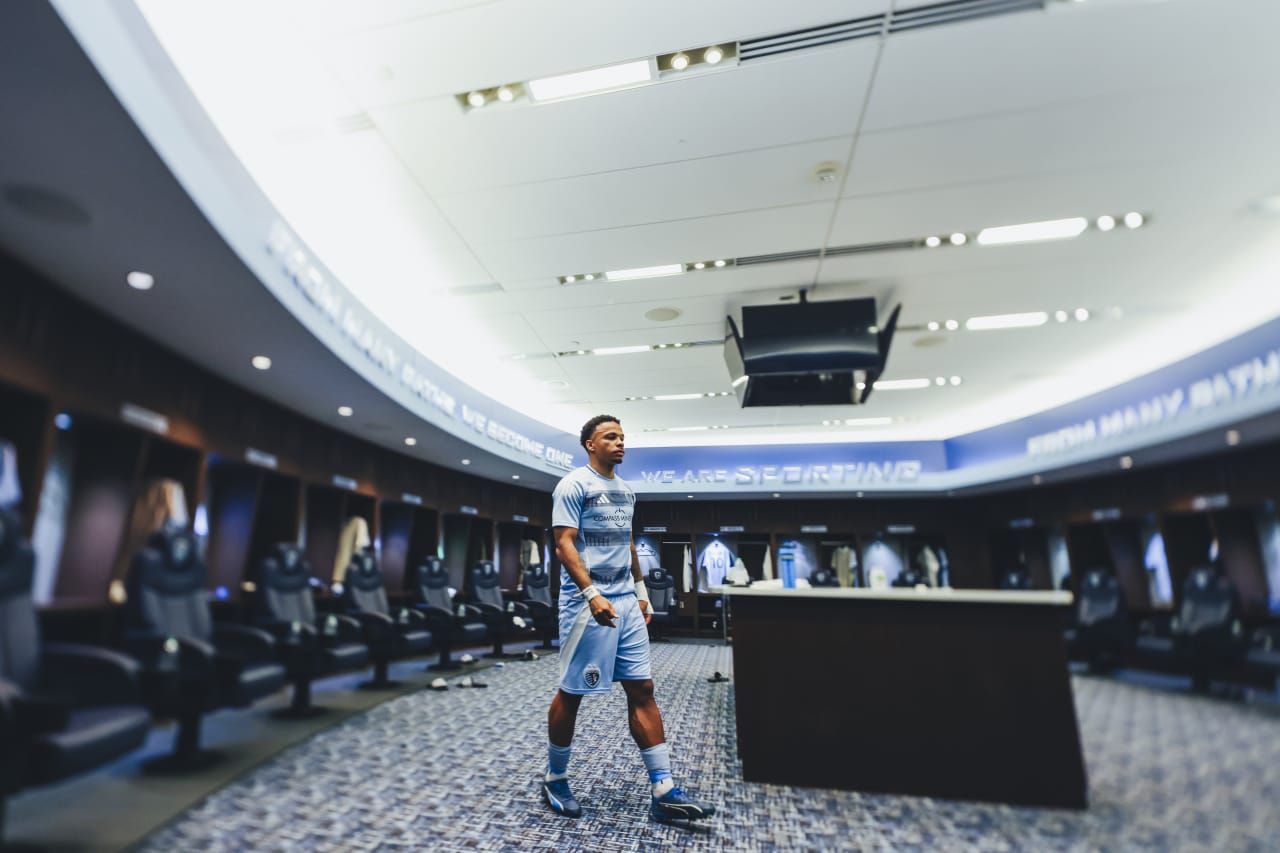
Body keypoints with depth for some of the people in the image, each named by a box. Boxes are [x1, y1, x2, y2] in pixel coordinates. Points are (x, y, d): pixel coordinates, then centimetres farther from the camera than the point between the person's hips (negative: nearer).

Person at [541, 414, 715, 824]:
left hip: (626, 603, 7)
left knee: (642, 689, 6)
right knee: (571, 692, 6)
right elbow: (564, 544, -14)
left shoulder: (625, 490, 15)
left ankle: (663, 791, 13)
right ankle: (554, 778, 27)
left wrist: (641, 591, 17)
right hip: (587, 602, -7)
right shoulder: (573, 484, -8)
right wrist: (592, 595, -25)